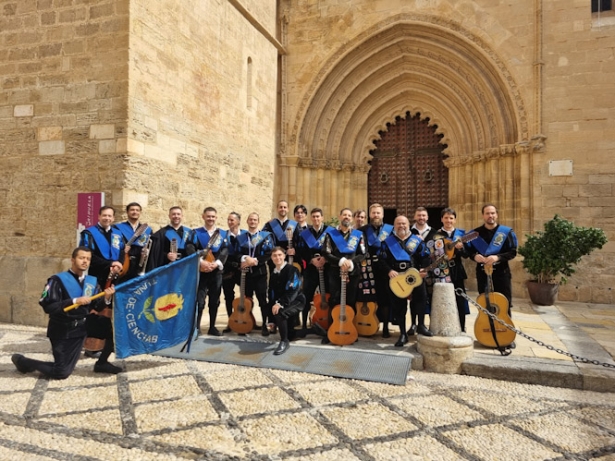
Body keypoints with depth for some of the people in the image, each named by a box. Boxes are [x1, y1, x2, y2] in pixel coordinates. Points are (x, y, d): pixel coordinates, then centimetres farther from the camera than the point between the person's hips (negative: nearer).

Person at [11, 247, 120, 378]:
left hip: (84, 326, 6)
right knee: (61, 373, -4)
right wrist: (75, 301, -30)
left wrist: (106, 298, -19)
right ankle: (22, 361, 21)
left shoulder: (92, 281, 5)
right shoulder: (58, 280, -12)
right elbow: (47, 306, -23)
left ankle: (101, 363, 12)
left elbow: (97, 307, 2)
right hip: (63, 331, -5)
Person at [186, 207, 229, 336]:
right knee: (199, 301, -4)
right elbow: (190, 249, -10)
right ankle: (197, 327, 7)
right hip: (200, 271, -2)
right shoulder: (196, 232, 4)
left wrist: (217, 263, -17)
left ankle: (212, 327, 20)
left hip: (216, 271, 3)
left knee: (215, 301, 9)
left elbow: (225, 251, -1)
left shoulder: (223, 234, 10)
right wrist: (201, 262, -24)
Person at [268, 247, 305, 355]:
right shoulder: (273, 273, 8)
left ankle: (284, 341, -19)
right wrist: (273, 306, 6)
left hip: (296, 301, -8)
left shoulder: (292, 269, -14)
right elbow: (272, 293, 11)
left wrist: (280, 303, -32)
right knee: (290, 335, 8)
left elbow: (293, 291, -24)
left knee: (279, 313, -35)